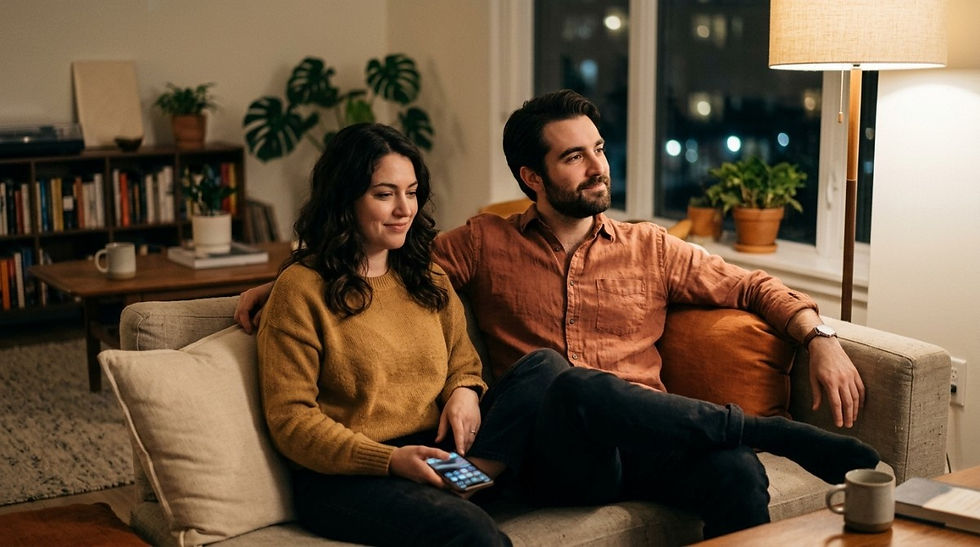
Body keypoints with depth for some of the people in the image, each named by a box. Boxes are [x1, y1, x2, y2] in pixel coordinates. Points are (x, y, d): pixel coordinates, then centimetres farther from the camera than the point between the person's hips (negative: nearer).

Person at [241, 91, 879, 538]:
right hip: (550, 455, -1)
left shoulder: (649, 247, 18)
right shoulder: (485, 244, 15)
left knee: (737, 475, -35)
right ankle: (777, 432, -21)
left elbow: (754, 287, 21)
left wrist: (820, 337, 4)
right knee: (575, 387, -38)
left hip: (651, 448, 1)